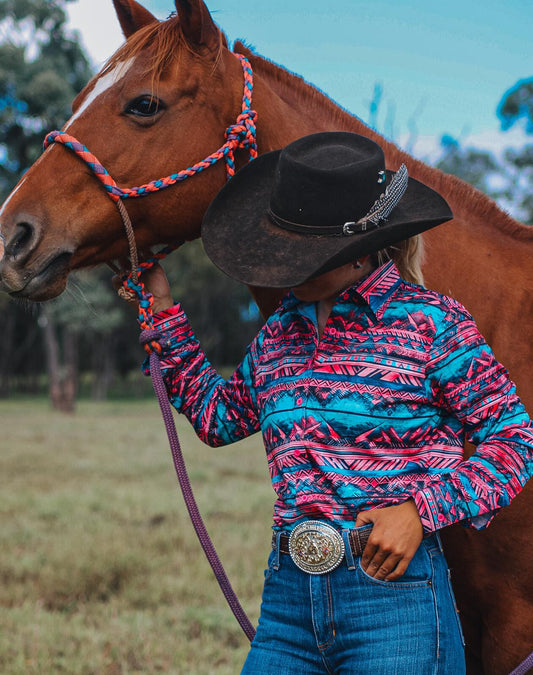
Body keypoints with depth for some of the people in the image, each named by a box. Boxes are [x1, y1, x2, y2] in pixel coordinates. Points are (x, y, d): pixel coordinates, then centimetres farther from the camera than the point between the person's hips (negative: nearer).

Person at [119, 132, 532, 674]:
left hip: (396, 594, -5)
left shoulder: (431, 321, -4)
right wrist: (161, 309, 22)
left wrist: (419, 511, -16)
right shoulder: (281, 328, 13)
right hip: (288, 594, 5)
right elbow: (218, 416, 25)